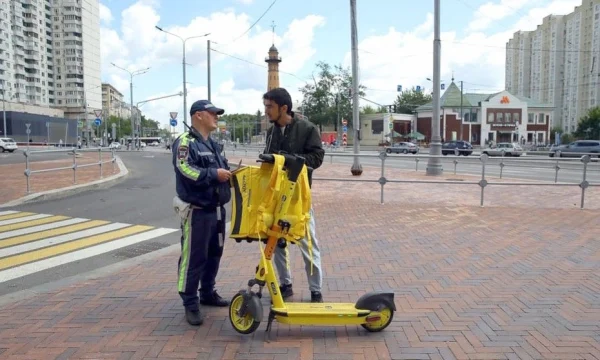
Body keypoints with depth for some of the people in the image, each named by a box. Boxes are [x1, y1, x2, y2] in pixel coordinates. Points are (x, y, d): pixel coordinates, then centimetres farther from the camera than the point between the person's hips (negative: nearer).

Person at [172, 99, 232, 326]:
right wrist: (214, 174, -24)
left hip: (216, 209, 9)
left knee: (214, 254, 17)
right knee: (193, 258, -3)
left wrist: (228, 174, 4)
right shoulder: (185, 142, -11)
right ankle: (190, 304, 8)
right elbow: (185, 169, -25)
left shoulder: (212, 144, 17)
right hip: (196, 211, -9)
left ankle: (208, 293, 32)